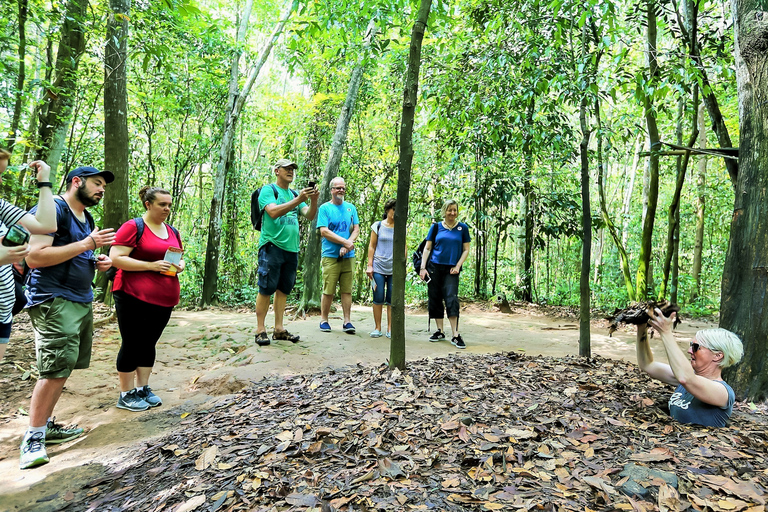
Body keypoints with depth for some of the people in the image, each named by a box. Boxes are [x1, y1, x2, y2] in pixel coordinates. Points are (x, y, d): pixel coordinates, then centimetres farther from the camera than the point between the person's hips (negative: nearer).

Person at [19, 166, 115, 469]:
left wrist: (97, 263, 8)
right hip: (54, 301, -9)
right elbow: (34, 257, -20)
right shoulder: (54, 209, -10)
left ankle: (45, 426, 23)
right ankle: (33, 438, 3)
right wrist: (88, 243, -19)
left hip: (81, 301, 9)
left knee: (63, 369, 12)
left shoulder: (86, 218, 18)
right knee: (56, 370, -10)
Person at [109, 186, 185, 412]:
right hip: (134, 297, -6)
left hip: (164, 299, 6)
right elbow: (116, 258, -14)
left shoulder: (172, 232, 14)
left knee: (149, 343, 13)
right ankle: (126, 394, 14)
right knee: (132, 344, 2)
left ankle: (143, 388, 24)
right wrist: (152, 266, -21)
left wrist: (180, 266, 1)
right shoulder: (133, 227, -6)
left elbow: (179, 258, 25)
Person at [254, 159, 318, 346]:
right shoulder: (268, 190, 1)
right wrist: (298, 200, -22)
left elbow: (310, 216, 9)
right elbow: (274, 212, -17)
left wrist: (314, 200, -10)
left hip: (291, 248, 6)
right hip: (272, 246, -6)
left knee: (283, 289, 8)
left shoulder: (294, 194, 20)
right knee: (266, 289, -5)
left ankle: (279, 329, 14)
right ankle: (260, 330, 2)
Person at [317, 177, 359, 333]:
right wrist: (345, 242, -12)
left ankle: (347, 321, 8)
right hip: (331, 256, -3)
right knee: (328, 291, -2)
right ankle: (324, 320, 11)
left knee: (347, 290, 4)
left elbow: (356, 229, 8)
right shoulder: (325, 208, 2)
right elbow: (324, 231, -8)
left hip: (349, 256, 4)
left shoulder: (351, 208, 14)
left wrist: (347, 246, -9)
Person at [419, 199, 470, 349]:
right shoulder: (436, 227, 6)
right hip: (434, 267, 2)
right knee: (435, 299, 5)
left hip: (451, 269, -1)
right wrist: (423, 267, -1)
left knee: (451, 299, -11)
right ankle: (440, 331, 18)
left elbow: (466, 250, 7)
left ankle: (455, 335, -9)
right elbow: (427, 248, 8)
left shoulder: (463, 228, 5)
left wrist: (458, 266, -6)